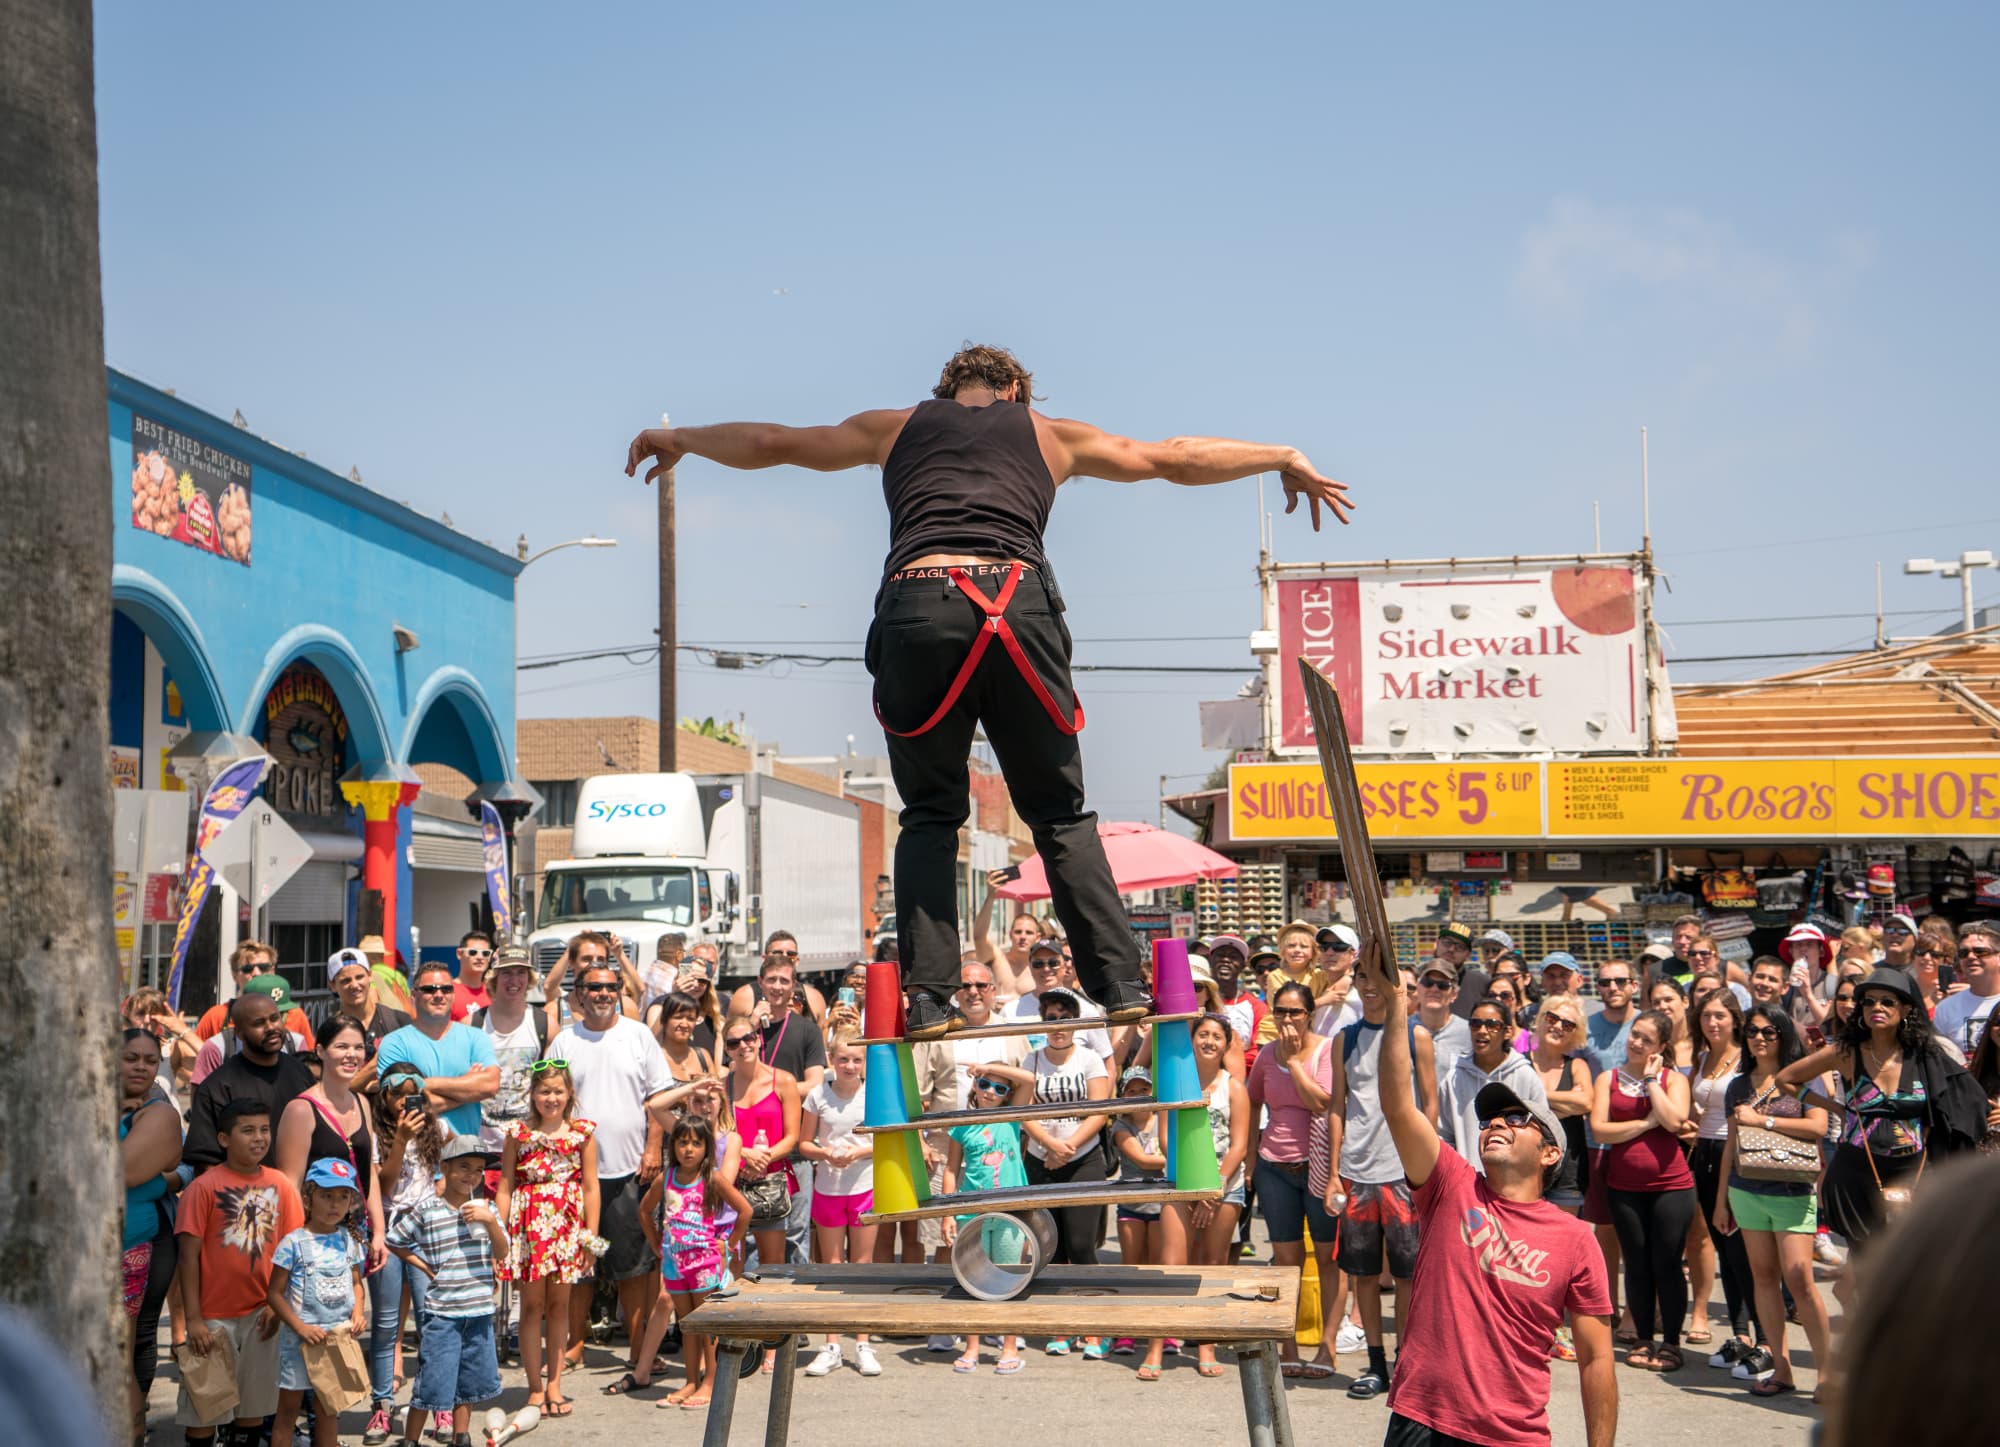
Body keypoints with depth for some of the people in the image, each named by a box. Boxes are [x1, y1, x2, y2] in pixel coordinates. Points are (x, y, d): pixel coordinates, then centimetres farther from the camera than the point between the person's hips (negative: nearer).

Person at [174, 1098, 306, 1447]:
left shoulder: (279, 1185, 1)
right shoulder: (204, 1187, -10)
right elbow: (189, 1255, -9)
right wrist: (194, 1319, -12)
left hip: (260, 1313, 4)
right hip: (214, 1314, -3)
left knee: (254, 1404, 13)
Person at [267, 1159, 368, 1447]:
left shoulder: (348, 1241, 5)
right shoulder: (294, 1243, -11)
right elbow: (274, 1293, -10)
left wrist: (358, 1310, -6)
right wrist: (300, 1327, -19)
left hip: (338, 1336, 4)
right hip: (299, 1338, -4)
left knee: (328, 1410, 14)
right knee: (289, 1408, 4)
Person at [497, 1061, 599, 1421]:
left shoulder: (582, 1133, 2)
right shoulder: (518, 1134, 1)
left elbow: (591, 1188, 3)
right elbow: (505, 1188, 1)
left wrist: (591, 1236, -1)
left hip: (567, 1225, 1)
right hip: (529, 1225, -1)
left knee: (559, 1304, 7)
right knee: (532, 1304, 3)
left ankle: (554, 1384, 16)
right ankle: (535, 1388, 10)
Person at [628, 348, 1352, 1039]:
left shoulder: (896, 428, 27)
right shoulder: (1049, 433, 26)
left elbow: (770, 441, 36)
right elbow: (1176, 458, 32)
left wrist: (678, 439, 53)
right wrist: (1286, 460, 43)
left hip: (915, 607, 1)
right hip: (1017, 604, 0)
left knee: (929, 815, 12)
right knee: (1062, 814, 11)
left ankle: (929, 996, 1)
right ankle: (1120, 985, 2)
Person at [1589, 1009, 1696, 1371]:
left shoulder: (1673, 1078, 5)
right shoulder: (1607, 1079, 7)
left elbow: (1674, 1120, -14)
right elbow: (1599, 1129, -6)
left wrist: (1651, 1079, -8)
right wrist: (1646, 1123, -10)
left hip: (1671, 1184, -1)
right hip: (1624, 1186, 1)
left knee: (1667, 1263, 0)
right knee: (1637, 1264, 7)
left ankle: (1671, 1343, 10)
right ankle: (1643, 1340, 17)